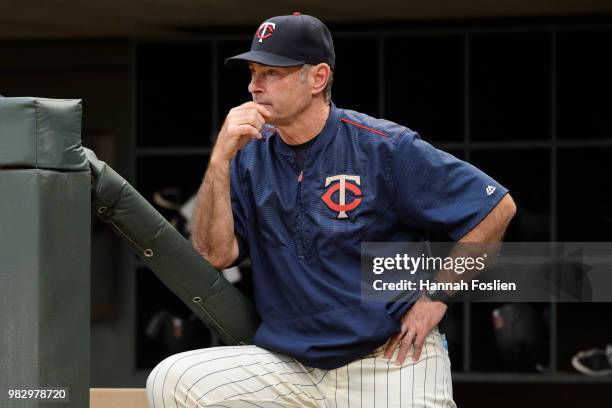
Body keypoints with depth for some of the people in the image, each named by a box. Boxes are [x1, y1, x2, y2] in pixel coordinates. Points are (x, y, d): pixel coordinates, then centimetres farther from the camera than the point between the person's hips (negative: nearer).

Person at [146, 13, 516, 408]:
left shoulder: (385, 148, -9)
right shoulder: (251, 154, 5)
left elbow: (498, 208, -7)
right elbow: (215, 255, -5)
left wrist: (436, 297, -6)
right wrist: (221, 159, -14)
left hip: (393, 363, -4)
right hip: (293, 367, 4)